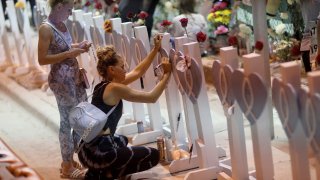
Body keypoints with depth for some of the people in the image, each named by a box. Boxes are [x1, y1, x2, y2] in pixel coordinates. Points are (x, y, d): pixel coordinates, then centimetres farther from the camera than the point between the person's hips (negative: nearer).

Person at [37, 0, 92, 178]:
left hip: (74, 75, 9)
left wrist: (79, 46, 4)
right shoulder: (46, 28, -17)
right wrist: (70, 53, -22)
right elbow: (42, 59, -20)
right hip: (61, 79, -9)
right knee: (67, 120, 1)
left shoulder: (61, 25, 7)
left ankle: (69, 158, 27)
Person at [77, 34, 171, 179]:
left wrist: (155, 50, 20)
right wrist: (167, 74, 0)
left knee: (122, 140, 42)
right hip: (98, 152, -9)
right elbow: (152, 97, -9)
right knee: (153, 155, 8)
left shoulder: (105, 84, 13)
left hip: (88, 149, 9)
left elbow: (137, 72, 21)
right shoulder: (114, 88, -14)